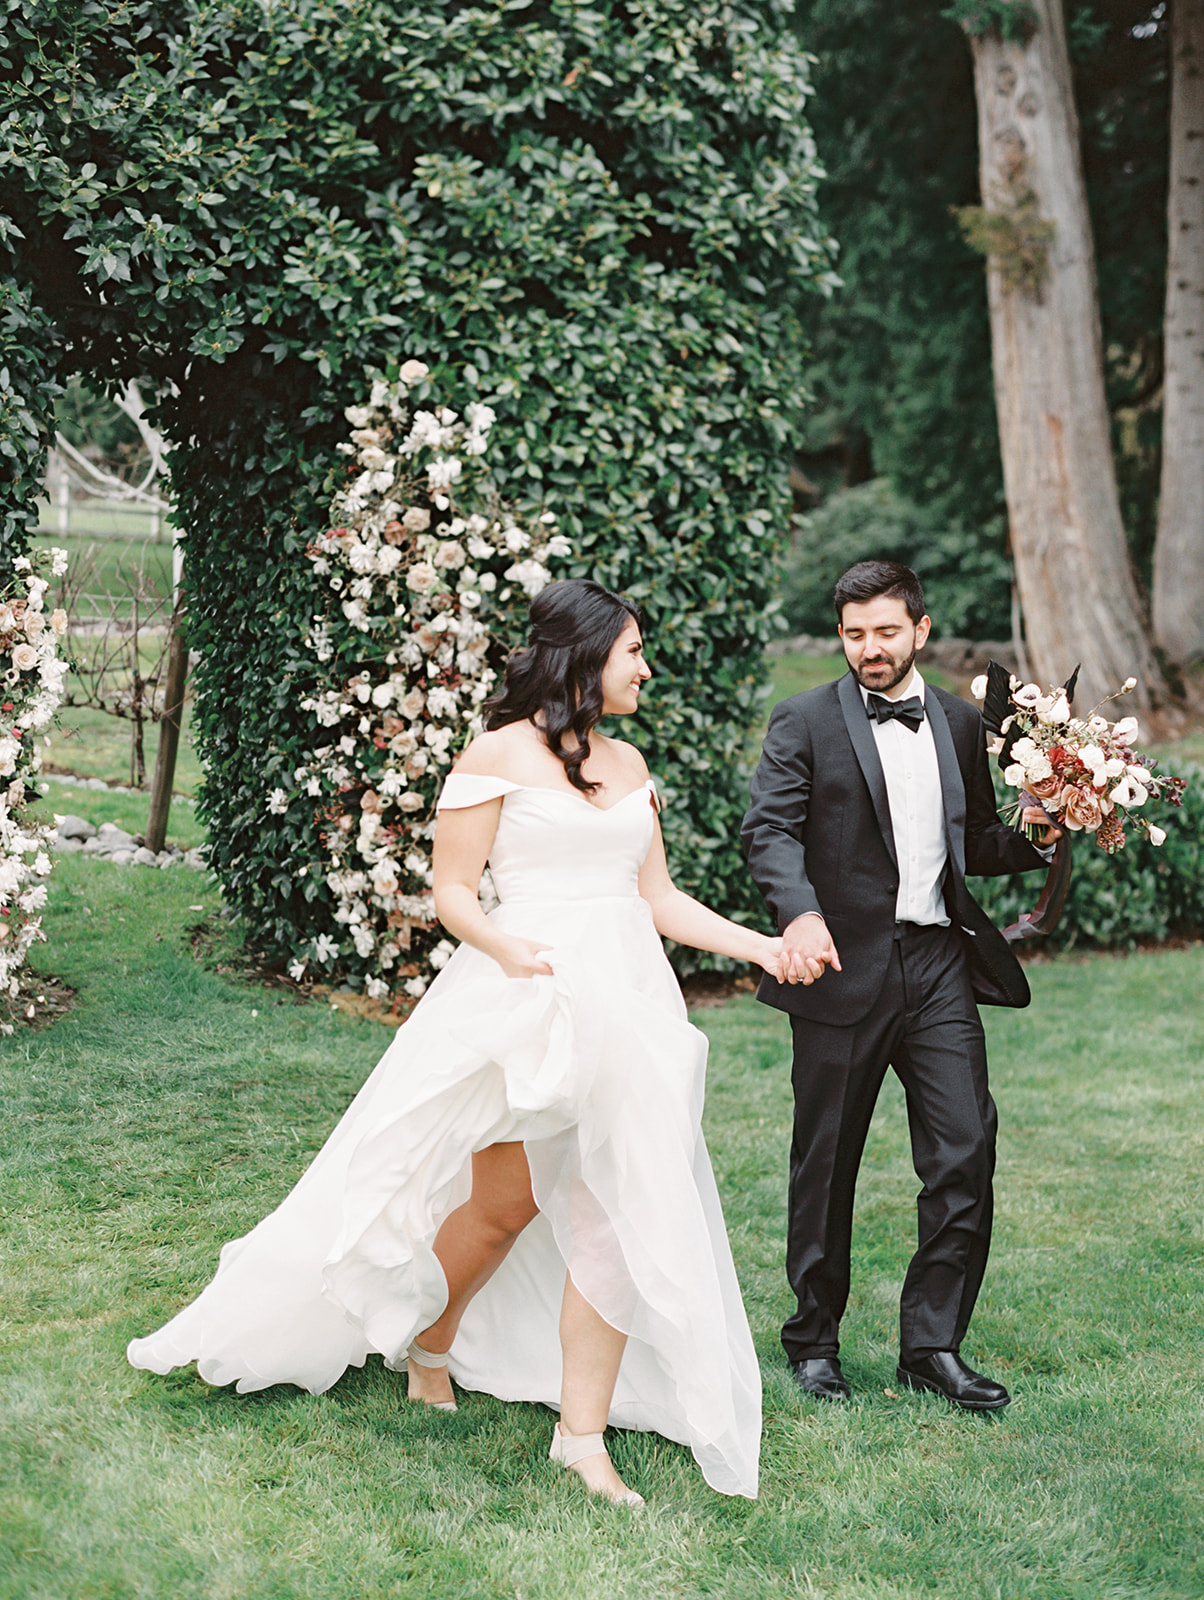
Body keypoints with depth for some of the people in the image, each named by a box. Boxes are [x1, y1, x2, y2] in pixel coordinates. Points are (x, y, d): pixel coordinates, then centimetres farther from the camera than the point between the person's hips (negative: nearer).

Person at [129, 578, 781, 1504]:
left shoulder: (628, 765, 16)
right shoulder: (501, 754, -3)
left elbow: (660, 899, 17)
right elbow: (452, 890, -4)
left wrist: (763, 946, 8)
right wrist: (507, 949, -22)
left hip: (630, 1002, 5)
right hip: (528, 1004, -5)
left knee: (619, 1215, -3)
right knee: (505, 1201, 2)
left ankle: (584, 1435, 3)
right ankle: (430, 1350, 31)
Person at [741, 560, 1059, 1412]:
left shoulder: (961, 724, 13)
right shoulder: (805, 722, 0)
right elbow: (770, 830, -12)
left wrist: (1036, 834, -1)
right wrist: (801, 912, -30)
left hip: (940, 966, 3)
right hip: (843, 969, -3)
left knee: (965, 1156, -2)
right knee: (826, 1165, 7)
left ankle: (933, 1343, 10)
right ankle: (814, 1339, 23)